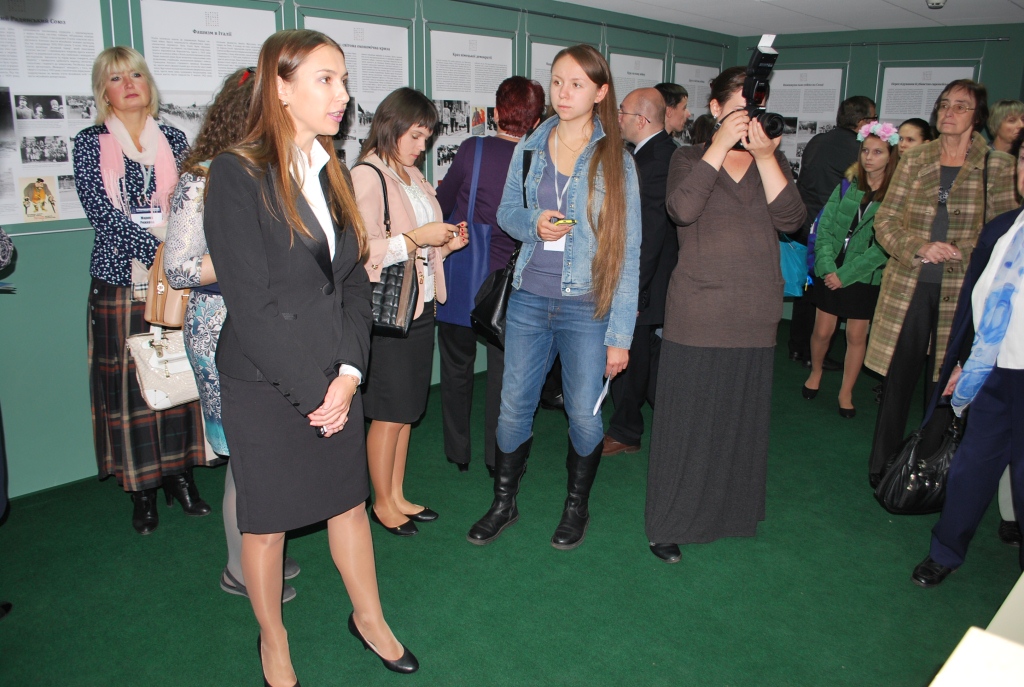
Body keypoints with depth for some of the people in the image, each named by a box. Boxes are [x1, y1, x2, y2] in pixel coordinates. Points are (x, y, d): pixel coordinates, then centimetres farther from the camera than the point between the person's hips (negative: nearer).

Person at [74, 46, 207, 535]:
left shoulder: (173, 140, 11)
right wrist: (160, 249, -18)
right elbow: (101, 212, -7)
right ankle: (142, 489, 13)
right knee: (128, 383, 1)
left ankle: (178, 471, 20)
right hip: (122, 279, -2)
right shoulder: (90, 143, 4)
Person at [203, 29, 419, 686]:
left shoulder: (332, 174, 7)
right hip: (264, 385, -5)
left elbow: (354, 283, 5)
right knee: (266, 518, 12)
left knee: (349, 499, 17)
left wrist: (348, 373, -7)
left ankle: (369, 617, 39)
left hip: (336, 379, 6)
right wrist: (313, 389, -15)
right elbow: (250, 303, -18)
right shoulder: (237, 173, -14)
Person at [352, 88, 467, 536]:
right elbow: (362, 250, -22)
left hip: (421, 306, 8)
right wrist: (417, 238, -20)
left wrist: (445, 243, 6)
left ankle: (398, 496, 28)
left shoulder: (412, 175, 14)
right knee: (389, 413, 3)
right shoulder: (366, 176, -12)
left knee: (407, 410, 14)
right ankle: (382, 503, 20)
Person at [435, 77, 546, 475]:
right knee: (504, 370, 12)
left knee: (456, 367, 15)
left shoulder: (473, 149, -11)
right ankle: (499, 457, 20)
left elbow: (442, 205, -2)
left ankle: (458, 453, 26)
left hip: (460, 274, 0)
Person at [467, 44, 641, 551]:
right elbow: (506, 211, 15)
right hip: (528, 300, 3)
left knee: (584, 413, 5)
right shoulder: (529, 149, 6)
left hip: (587, 307, -2)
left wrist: (620, 333, -8)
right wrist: (533, 223, -10)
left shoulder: (615, 160, -3)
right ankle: (504, 501, 30)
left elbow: (627, 251, -4)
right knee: (513, 404, 8)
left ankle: (577, 504, 31)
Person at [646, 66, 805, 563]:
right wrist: (720, 145, -16)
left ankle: (733, 510, 31)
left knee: (744, 419, 11)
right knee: (686, 421, 2)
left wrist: (765, 157, -13)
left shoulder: (774, 162, 11)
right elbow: (682, 209, -18)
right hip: (696, 316, -3)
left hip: (755, 317, 3)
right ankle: (669, 523, 15)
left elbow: (791, 219, -6)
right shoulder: (690, 158, 4)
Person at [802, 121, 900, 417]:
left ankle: (846, 392, 21)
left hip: (865, 277, -2)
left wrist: (846, 274, -15)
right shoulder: (847, 185, 3)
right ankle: (815, 372, 34)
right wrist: (827, 267, -15)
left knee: (856, 336, 6)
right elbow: (825, 227, -2)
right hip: (830, 272, 2)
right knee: (822, 331, 6)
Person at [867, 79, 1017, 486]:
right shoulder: (914, 161, 8)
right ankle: (881, 464, 19)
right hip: (908, 286, 1)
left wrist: (959, 252, -14)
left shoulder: (998, 166, 3)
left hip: (962, 292, -1)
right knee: (897, 376, 6)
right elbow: (885, 221, 4)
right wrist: (919, 248, -13)